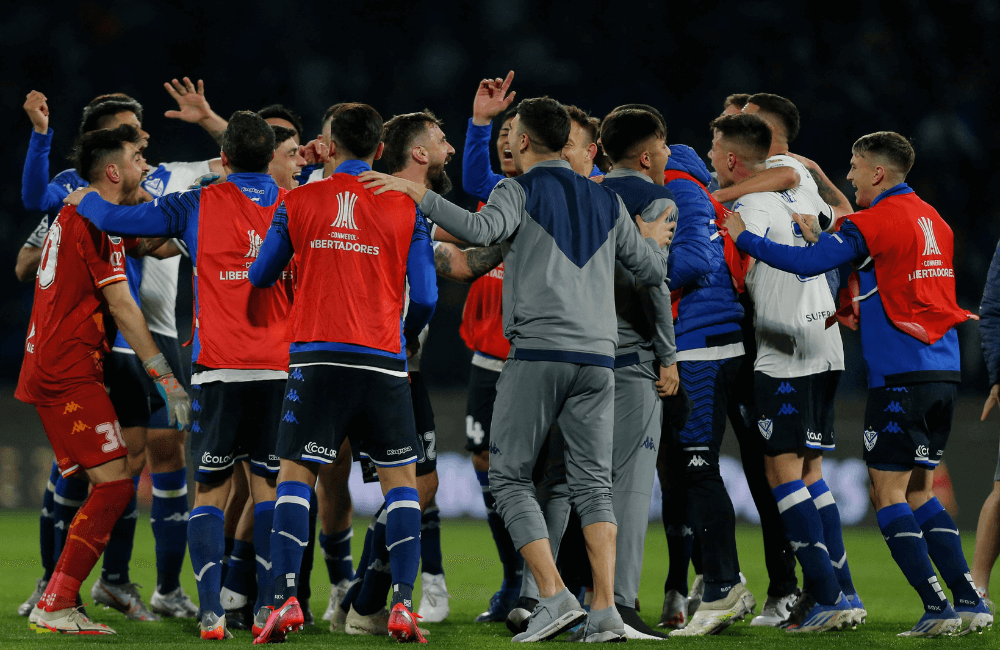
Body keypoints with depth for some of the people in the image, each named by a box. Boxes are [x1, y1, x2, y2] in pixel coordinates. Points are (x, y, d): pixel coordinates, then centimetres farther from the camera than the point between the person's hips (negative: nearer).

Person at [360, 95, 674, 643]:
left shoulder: (520, 191, 1)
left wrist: (416, 192, -14)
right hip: (598, 357, 5)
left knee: (509, 476, 3)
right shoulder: (607, 202, 17)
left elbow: (481, 229, -21)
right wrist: (651, 239, 44)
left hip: (537, 354, -5)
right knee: (593, 483, 5)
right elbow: (653, 272, 22)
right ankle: (605, 611, -6)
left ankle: (554, 596, -10)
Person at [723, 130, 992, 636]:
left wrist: (743, 237, -7)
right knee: (918, 491, 14)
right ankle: (970, 602, 7)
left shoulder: (879, 220, -10)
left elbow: (807, 263, -17)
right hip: (943, 371, 8)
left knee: (888, 493, -3)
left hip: (900, 376, -8)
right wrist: (820, 237, 21)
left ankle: (937, 608, -10)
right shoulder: (931, 220, 15)